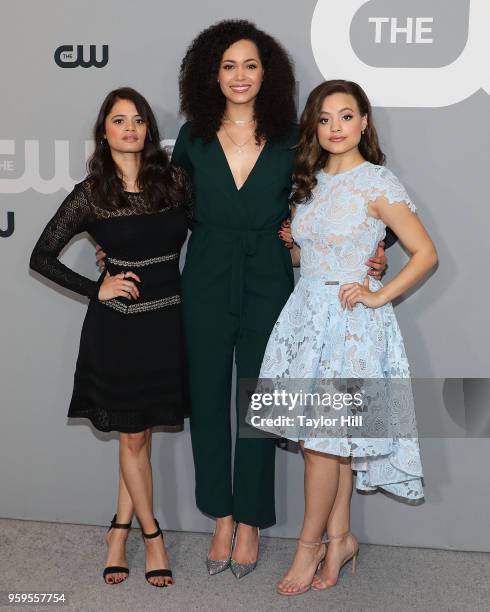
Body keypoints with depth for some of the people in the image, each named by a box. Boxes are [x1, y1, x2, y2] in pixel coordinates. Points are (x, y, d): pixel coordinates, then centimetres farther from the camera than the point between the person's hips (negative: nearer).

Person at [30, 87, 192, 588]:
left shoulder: (174, 180, 2)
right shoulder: (90, 194, -4)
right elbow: (41, 257, 0)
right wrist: (95, 289, -6)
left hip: (167, 321, 2)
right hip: (117, 324, -2)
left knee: (141, 431, 11)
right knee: (133, 436, 7)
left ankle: (119, 531, 27)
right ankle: (152, 536, 23)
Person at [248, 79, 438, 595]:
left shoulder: (378, 183, -9)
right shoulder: (310, 182, 11)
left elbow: (426, 254, -9)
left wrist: (378, 295, -13)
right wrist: (289, 243, 3)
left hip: (348, 320, -6)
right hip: (306, 314, 6)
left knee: (322, 440, -2)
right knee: (332, 439, 10)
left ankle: (310, 544, 14)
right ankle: (340, 537, 23)